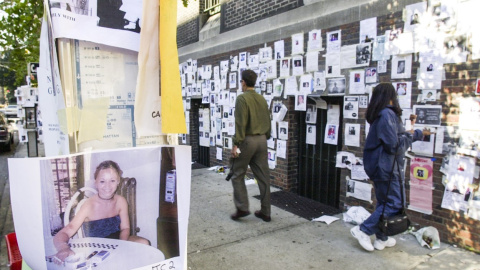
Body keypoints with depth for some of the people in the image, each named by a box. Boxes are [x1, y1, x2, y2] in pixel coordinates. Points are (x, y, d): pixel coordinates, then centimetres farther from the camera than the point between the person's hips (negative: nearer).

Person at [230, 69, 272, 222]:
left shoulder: (242, 98, -9)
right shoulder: (262, 99, 11)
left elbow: (240, 123, -16)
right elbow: (268, 122, 13)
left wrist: (236, 144, -15)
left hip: (247, 140, -6)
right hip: (261, 140, 6)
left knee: (238, 175, 7)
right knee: (263, 176, 8)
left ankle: (242, 208, 5)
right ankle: (265, 212, 15)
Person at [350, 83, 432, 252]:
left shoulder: (381, 114, 13)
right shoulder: (387, 114, -18)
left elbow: (394, 136, 25)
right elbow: (394, 145, -21)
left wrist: (420, 133, 31)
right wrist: (409, 135, -3)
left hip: (380, 167, 10)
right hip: (386, 168, -10)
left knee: (384, 203, 17)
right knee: (395, 204, -2)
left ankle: (382, 239, 28)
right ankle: (363, 230, 0)